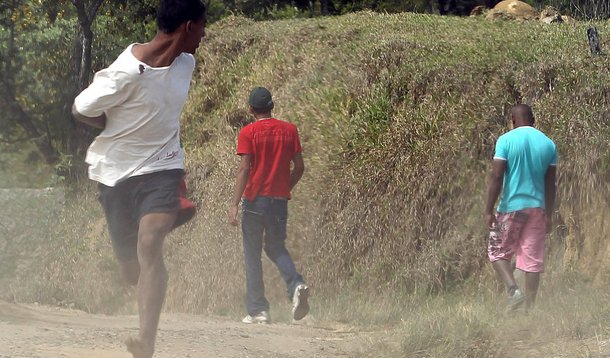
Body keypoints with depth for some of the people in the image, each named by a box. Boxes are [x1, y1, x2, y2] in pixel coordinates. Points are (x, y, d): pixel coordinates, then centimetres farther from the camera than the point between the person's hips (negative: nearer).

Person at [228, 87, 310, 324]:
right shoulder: (289, 130, 6)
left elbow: (244, 169, -12)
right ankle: (296, 285, -11)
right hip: (280, 200, 4)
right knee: (276, 248, 17)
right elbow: (299, 167, 5)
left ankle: (257, 310, 2)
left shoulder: (248, 133, -5)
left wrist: (235, 204, -12)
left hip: (255, 199, -4)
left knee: (252, 254, 5)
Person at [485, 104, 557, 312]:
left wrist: (489, 210, -8)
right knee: (533, 260, 5)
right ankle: (529, 308, 4)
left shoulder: (506, 140, -6)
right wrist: (549, 215, 15)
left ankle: (513, 290, -12)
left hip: (511, 207, -4)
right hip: (537, 207, 4)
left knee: (497, 252, 10)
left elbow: (497, 177, -11)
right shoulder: (548, 144, 6)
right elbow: (550, 184, 8)